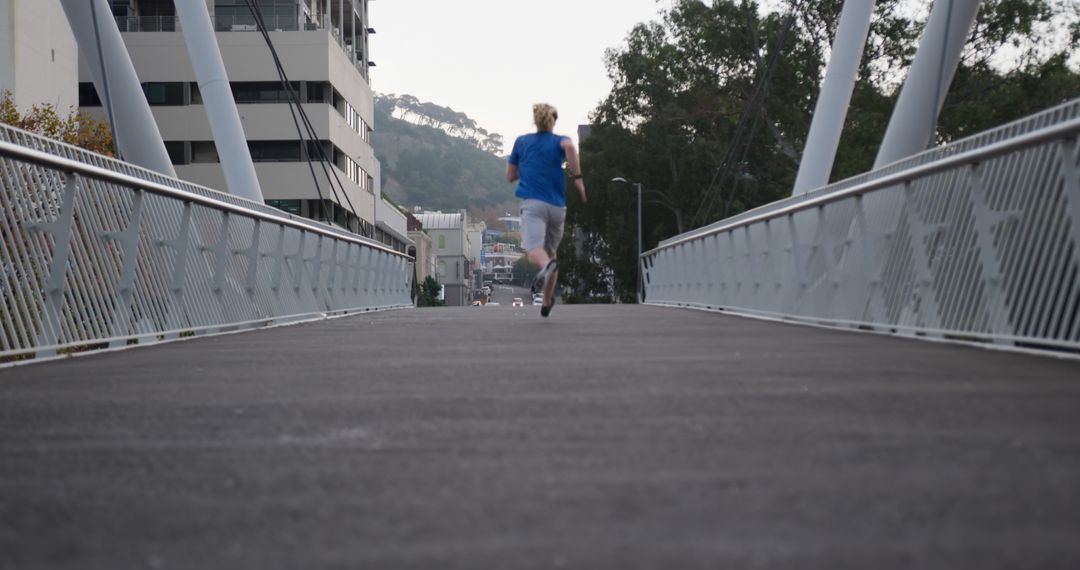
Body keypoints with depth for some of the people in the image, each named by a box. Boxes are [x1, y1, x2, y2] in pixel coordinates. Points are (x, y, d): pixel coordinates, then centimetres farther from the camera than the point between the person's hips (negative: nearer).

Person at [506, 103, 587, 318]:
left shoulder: (521, 141, 16)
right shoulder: (559, 141, 10)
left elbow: (510, 176, 21)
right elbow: (569, 147, -17)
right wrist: (577, 178, -14)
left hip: (533, 204, -2)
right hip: (557, 207, 2)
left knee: (535, 252, -22)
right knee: (550, 252, 21)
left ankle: (547, 265, -58)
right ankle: (547, 303, 29)